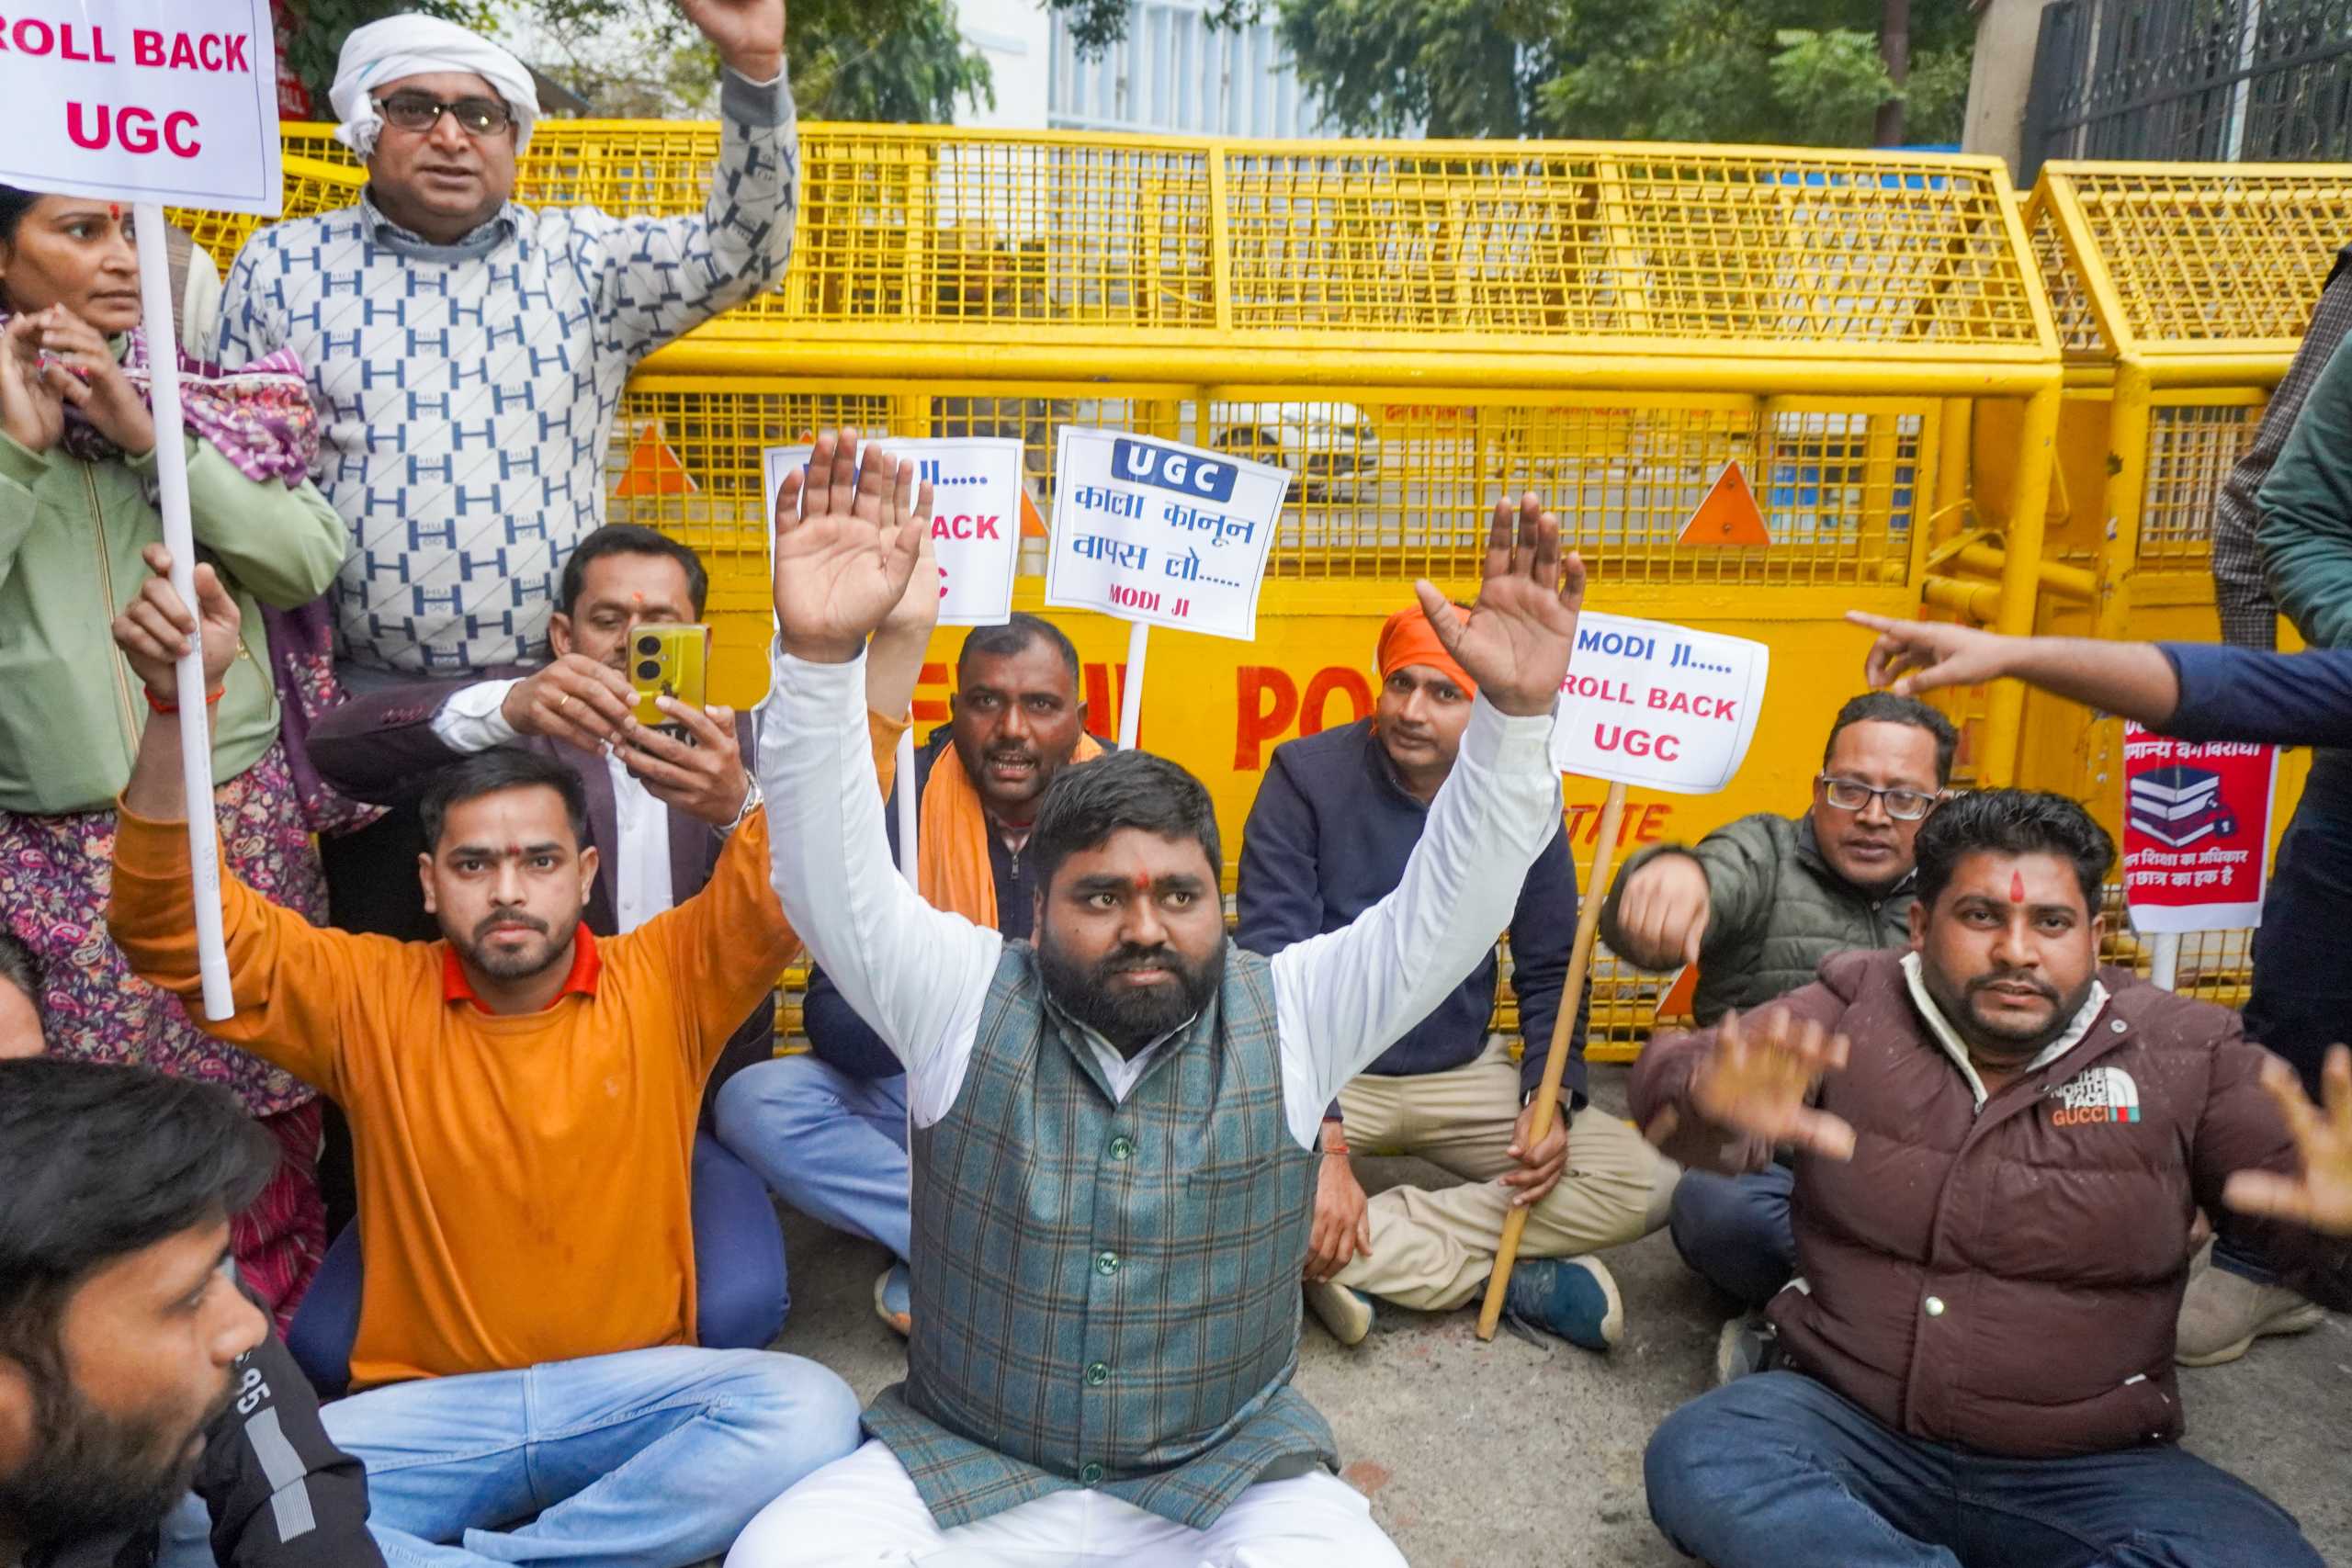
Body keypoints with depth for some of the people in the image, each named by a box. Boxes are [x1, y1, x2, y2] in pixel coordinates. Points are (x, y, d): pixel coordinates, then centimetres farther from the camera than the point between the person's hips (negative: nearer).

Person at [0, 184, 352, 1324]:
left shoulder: (210, 396, 6)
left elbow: (310, 561, -5)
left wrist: (151, 440, -11)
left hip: (244, 828, 1)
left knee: (265, 1119, 8)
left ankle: (281, 1347, 25)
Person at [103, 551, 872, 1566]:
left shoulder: (664, 982, -1)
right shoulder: (371, 998, 3)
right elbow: (173, 929, -4)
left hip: (634, 1395, 0)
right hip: (425, 1410, 1)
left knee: (808, 1413, -29)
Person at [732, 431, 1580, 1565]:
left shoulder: (1284, 1015, -3)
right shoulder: (966, 999, -5)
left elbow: (1447, 908, -11)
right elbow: (833, 877, -17)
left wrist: (1515, 716, -28)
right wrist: (818, 657, -33)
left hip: (1230, 1473, 0)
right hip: (966, 1468, 1)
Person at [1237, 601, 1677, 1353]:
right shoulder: (1307, 777, -12)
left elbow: (1550, 971, 6)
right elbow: (1273, 962, -17)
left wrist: (1552, 1100, -12)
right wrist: (1322, 1145, -26)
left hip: (1465, 1075, 3)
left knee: (1646, 1188, -15)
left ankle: (1359, 1257, -16)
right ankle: (1506, 1274, -18)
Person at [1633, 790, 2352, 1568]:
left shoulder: (2183, 1052, 1)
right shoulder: (1854, 1010, 0)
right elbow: (1680, 1070, -10)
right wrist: (1715, 1097, -37)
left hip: (2085, 1470, 1)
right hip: (1848, 1425, 0)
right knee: (1696, 1461, -28)